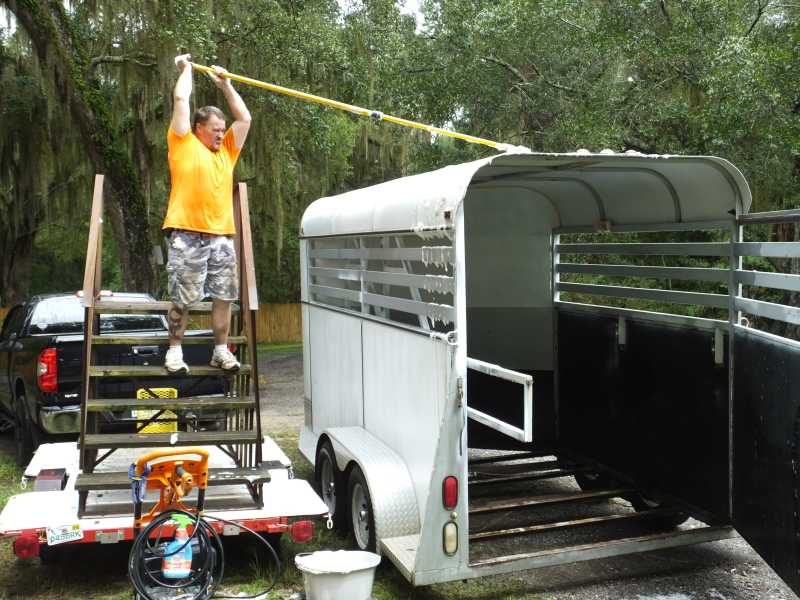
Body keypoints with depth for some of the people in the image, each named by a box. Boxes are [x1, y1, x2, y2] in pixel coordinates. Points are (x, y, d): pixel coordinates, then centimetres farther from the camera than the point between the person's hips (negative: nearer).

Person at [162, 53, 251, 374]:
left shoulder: (226, 150, 20)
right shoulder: (184, 144, 7)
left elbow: (244, 117, 23)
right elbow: (181, 99, 5)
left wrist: (225, 84, 27)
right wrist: (186, 69, 19)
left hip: (222, 236, 5)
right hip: (187, 235, -5)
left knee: (224, 297, 4)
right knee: (183, 299, -2)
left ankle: (221, 351, 14)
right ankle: (175, 350, 10)